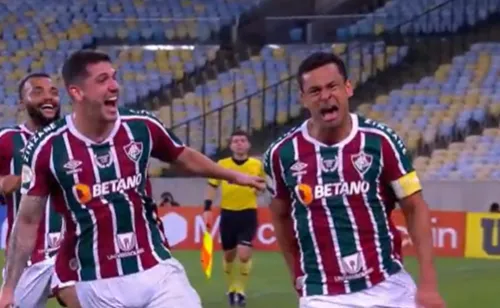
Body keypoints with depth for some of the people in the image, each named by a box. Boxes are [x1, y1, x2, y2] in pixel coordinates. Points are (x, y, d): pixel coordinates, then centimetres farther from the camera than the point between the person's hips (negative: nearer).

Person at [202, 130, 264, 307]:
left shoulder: (257, 165, -2)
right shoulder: (222, 164, -3)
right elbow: (212, 186, 5)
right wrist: (207, 209, -2)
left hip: (248, 213, -1)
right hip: (228, 213, 1)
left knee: (244, 254, -14)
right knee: (229, 255, 12)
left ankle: (240, 290, 4)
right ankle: (231, 289, 33)